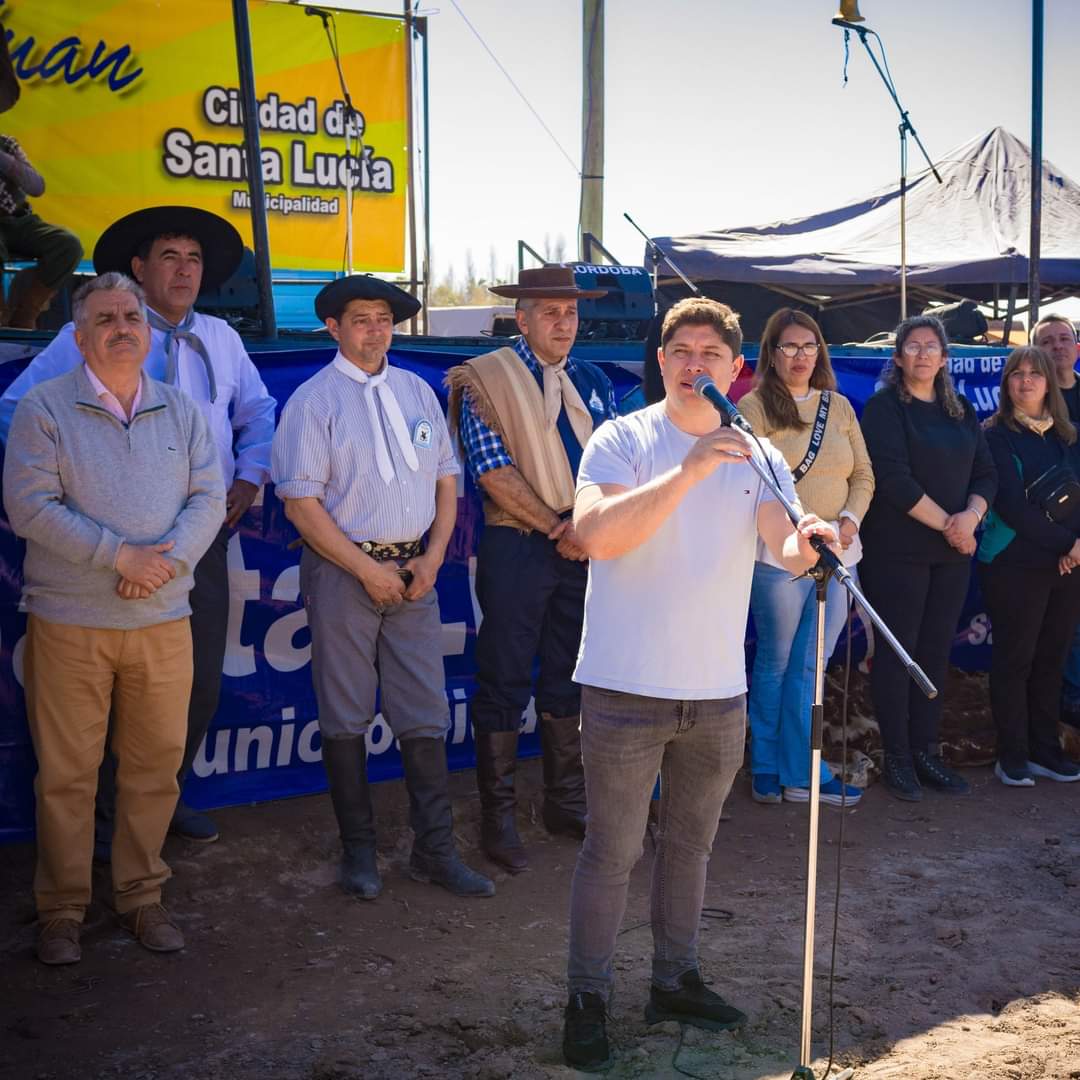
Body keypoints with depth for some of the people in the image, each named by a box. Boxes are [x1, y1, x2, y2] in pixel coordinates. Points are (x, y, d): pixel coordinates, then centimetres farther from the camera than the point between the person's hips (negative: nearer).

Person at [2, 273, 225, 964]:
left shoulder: (183, 412, 11)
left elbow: (208, 499, 4)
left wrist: (165, 561, -13)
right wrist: (119, 555, -15)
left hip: (163, 621, 3)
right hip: (69, 622, -3)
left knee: (156, 764, 8)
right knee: (66, 772, 3)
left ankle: (142, 896, 23)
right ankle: (62, 909, 17)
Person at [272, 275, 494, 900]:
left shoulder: (417, 391, 12)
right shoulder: (314, 399, -4)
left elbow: (446, 479, 13)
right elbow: (301, 502, -9)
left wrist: (433, 557, -1)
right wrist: (369, 570, -12)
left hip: (415, 571, 4)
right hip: (343, 569, -4)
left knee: (426, 714, 4)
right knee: (346, 718, 4)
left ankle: (436, 851, 12)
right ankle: (359, 851, 17)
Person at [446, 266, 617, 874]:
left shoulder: (592, 382, 12)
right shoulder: (486, 379, -5)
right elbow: (494, 471, -13)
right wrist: (557, 528, -12)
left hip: (585, 548, 5)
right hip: (516, 546, -5)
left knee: (568, 680, 13)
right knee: (505, 682, 1)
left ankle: (567, 803, 26)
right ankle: (499, 817, 11)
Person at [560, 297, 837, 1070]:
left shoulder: (757, 457, 7)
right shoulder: (623, 440, -6)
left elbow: (785, 544, -9)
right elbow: (597, 535, -24)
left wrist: (809, 545, -33)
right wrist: (690, 469, -30)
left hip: (719, 689, 5)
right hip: (627, 686, -5)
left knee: (692, 842, 17)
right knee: (612, 851, 2)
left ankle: (676, 980, 34)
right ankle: (588, 999, 17)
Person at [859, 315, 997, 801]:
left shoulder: (961, 412, 14)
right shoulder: (885, 407, -4)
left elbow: (986, 473, 10)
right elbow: (893, 478, -14)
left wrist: (971, 516, -9)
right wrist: (945, 523, -13)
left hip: (952, 552, 5)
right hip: (897, 551, -5)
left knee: (935, 651, 8)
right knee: (898, 650, -2)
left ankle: (926, 751, 16)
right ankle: (897, 757, 7)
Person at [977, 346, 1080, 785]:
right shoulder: (997, 436, -4)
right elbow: (1011, 505, -13)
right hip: (1015, 564, -5)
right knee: (1014, 660, 1)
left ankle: (1045, 749, 19)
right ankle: (1012, 757, 9)